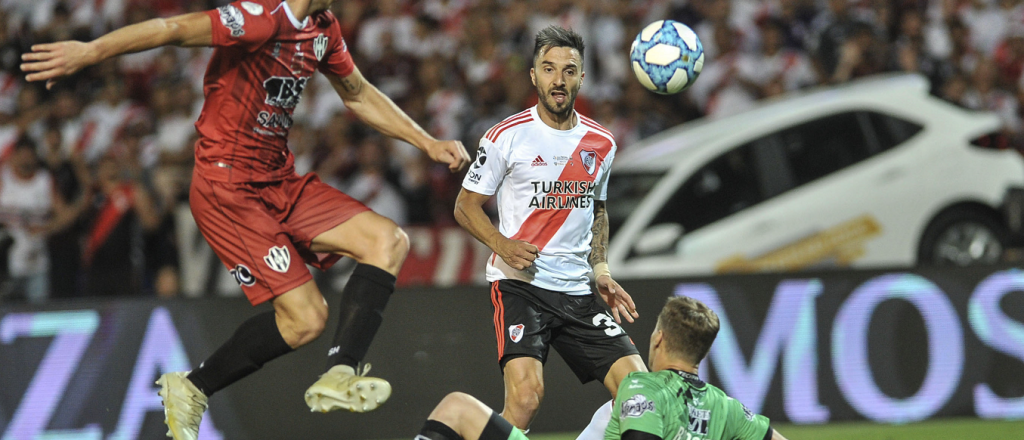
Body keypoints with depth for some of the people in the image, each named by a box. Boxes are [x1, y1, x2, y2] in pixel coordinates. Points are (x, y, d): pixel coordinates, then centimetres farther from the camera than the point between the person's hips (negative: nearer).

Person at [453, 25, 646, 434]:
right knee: (525, 396, -25)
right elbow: (466, 205, 1)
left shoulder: (601, 144, 10)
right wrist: (502, 244, -16)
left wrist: (601, 270, 12)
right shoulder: (508, 136, -4)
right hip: (519, 284, -5)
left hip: (577, 291, 5)